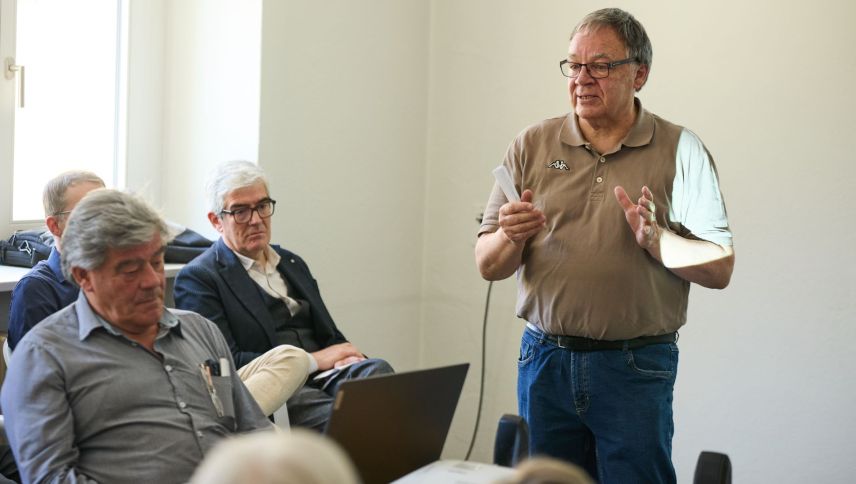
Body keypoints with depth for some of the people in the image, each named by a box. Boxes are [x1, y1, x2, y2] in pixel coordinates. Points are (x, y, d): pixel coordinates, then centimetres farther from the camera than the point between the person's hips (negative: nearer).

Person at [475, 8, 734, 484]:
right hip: (545, 360, 2)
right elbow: (489, 266, 6)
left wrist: (655, 239, -18)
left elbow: (720, 268, -3)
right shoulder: (531, 146, 6)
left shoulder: (681, 150, 1)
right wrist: (512, 238, -15)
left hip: (637, 368, -2)